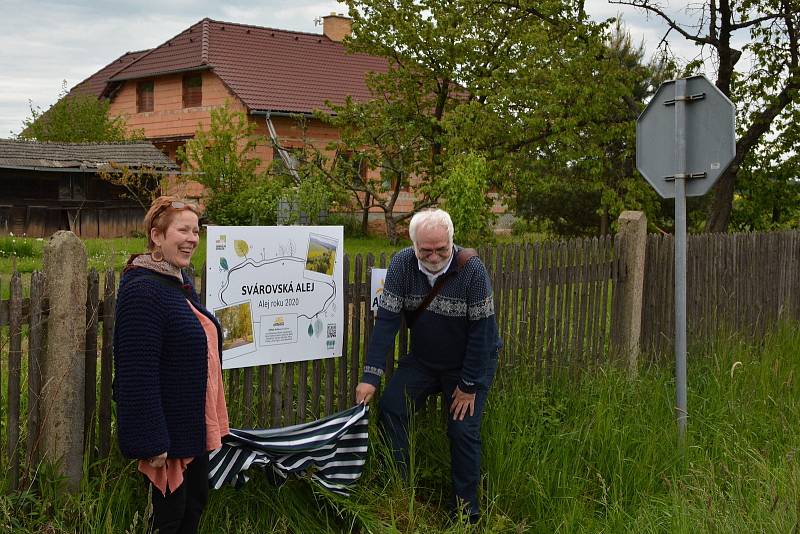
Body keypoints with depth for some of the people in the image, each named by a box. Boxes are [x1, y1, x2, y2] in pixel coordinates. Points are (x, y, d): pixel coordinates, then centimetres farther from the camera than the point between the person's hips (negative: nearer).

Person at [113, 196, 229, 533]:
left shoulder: (180, 283, 10)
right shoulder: (143, 290, -21)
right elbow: (137, 375, -25)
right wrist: (152, 443, -26)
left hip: (195, 427, 10)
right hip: (169, 430, -9)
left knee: (195, 505, 19)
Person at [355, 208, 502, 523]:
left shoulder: (471, 269, -25)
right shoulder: (402, 264, -16)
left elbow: (481, 331, -21)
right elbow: (386, 319, -17)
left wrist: (469, 385, -18)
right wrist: (371, 376, -22)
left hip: (470, 363, -3)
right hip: (423, 359, 4)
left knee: (463, 431, -9)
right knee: (391, 407, -10)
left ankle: (465, 509, 8)